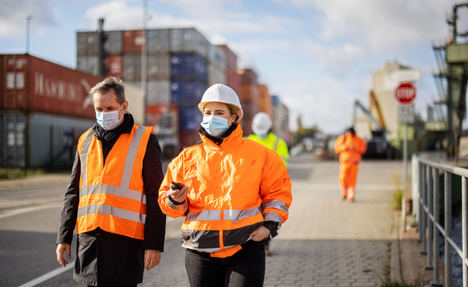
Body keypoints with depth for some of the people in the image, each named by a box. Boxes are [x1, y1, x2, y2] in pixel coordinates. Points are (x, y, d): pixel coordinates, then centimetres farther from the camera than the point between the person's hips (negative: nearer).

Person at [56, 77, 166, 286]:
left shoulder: (144, 140, 0)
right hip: (88, 238, 5)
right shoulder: (86, 141, 13)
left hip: (125, 240, -4)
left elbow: (155, 198, -3)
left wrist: (154, 244, -9)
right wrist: (63, 237, 11)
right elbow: (73, 194, 17)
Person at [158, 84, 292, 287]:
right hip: (201, 254, 2)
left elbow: (277, 191, 10)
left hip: (245, 250, -2)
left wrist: (270, 224, -3)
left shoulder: (258, 154, 5)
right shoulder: (188, 157, 8)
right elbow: (165, 196, 10)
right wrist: (176, 200, -12)